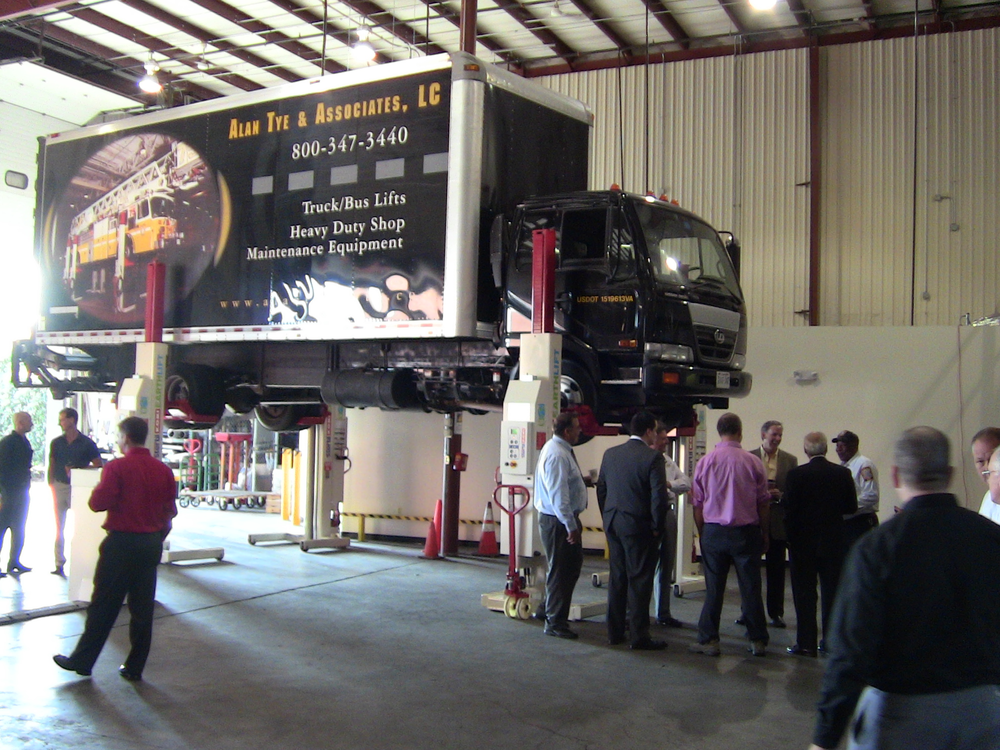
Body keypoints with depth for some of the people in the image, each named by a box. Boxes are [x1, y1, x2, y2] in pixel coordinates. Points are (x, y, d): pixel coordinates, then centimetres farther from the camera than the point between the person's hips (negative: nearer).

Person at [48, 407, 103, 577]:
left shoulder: (87, 444, -3)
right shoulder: (56, 443, 8)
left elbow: (98, 467, -3)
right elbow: (51, 466, 11)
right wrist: (51, 486, 1)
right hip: (59, 487, 3)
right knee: (59, 526, 7)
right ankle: (59, 564, 13)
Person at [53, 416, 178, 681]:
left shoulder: (116, 467, -12)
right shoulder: (163, 470, 3)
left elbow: (98, 503, -15)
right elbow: (170, 509, 7)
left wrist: (98, 488, 6)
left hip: (121, 543, -4)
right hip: (151, 544, 4)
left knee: (103, 606, 5)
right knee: (142, 608, 9)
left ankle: (82, 660, 15)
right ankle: (134, 667, 14)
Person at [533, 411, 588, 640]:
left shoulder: (562, 450, 12)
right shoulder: (557, 454, -21)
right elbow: (558, 494, -25)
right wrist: (570, 525, -24)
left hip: (566, 518, 11)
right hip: (557, 520, -11)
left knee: (573, 564, 18)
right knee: (559, 570, -1)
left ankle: (550, 609, 30)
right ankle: (554, 623, 11)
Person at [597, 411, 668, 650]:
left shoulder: (610, 454, 6)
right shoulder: (653, 457, -12)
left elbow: (601, 488, 10)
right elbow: (659, 495, -16)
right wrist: (656, 527, -5)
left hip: (613, 523, 6)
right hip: (638, 525, -6)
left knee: (617, 577, 14)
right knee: (639, 581, 1)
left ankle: (614, 632, 20)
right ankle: (638, 636, 5)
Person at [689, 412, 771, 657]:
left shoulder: (705, 462, -3)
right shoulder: (753, 462, -6)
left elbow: (697, 505, 2)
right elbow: (763, 503, 0)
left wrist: (702, 534, 13)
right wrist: (764, 534, 12)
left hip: (714, 532, 1)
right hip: (747, 533, -1)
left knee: (713, 589, 6)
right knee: (750, 588, 8)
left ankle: (708, 640, 11)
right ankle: (758, 641, 16)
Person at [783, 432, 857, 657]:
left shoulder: (796, 474, -12)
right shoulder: (843, 473, -3)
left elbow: (789, 509, -11)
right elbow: (851, 508, 2)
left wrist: (790, 536, 1)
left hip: (803, 541, -3)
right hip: (833, 541, 3)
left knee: (804, 594, 4)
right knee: (831, 592, 11)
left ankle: (806, 643, 6)